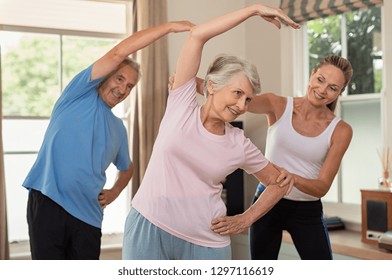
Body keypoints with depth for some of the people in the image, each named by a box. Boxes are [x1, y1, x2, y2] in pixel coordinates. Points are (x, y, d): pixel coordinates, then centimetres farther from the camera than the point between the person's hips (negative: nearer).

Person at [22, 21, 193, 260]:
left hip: (88, 212, 5)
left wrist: (114, 192, 13)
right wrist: (170, 26, -8)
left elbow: (127, 167, 36)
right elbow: (119, 53, -7)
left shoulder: (118, 128, 19)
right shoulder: (80, 94, 3)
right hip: (48, 203, -5)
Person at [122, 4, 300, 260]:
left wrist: (245, 220, 4)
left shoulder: (240, 145, -1)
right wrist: (254, 9, -10)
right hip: (147, 228, -1)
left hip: (205, 243, 2)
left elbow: (279, 183, 14)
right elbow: (197, 35, -13)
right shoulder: (182, 105, -5)